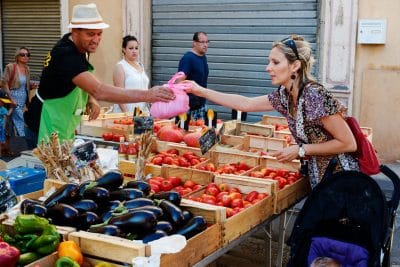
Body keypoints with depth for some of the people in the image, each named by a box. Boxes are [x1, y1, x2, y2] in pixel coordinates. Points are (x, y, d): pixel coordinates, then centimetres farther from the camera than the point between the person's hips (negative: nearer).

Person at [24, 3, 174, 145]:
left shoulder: (79, 47, 0)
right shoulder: (67, 55, -29)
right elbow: (99, 91, -40)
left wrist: (90, 100, -5)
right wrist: (147, 95, -45)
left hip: (64, 125, 9)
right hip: (49, 126, -9)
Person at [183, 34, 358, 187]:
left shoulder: (314, 95, -24)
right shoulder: (284, 95, -1)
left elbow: (348, 144, -23)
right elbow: (245, 104, 8)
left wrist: (301, 150, -21)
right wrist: (201, 91, 8)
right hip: (317, 176, 7)